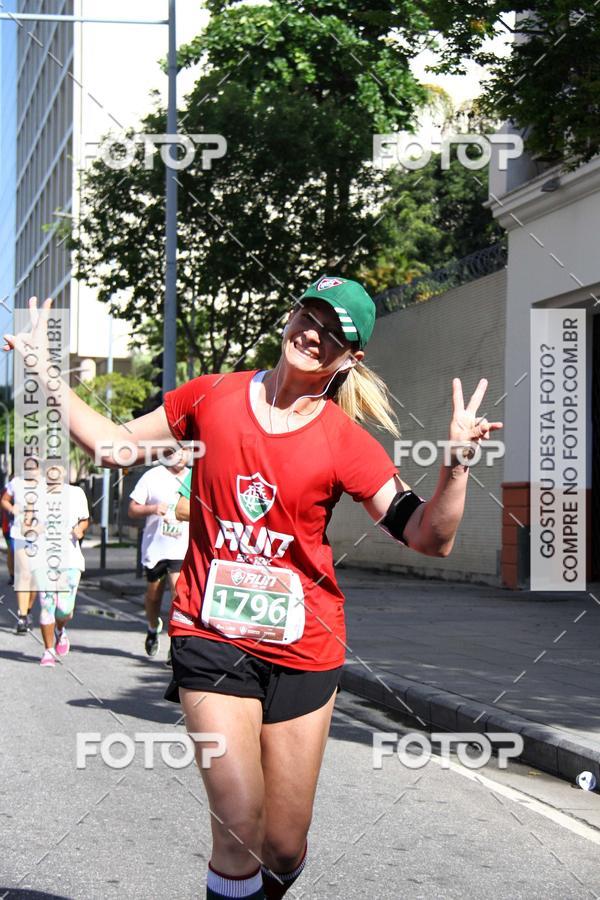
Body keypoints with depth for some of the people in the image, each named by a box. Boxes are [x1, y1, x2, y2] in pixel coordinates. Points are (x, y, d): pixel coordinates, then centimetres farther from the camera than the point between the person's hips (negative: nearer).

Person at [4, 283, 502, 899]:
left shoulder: (347, 442, -3)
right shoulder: (212, 397, 2)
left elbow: (429, 537, -8)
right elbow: (117, 445, 13)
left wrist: (456, 459, -23)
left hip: (302, 649, 1)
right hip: (212, 639, 0)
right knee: (240, 829, -14)